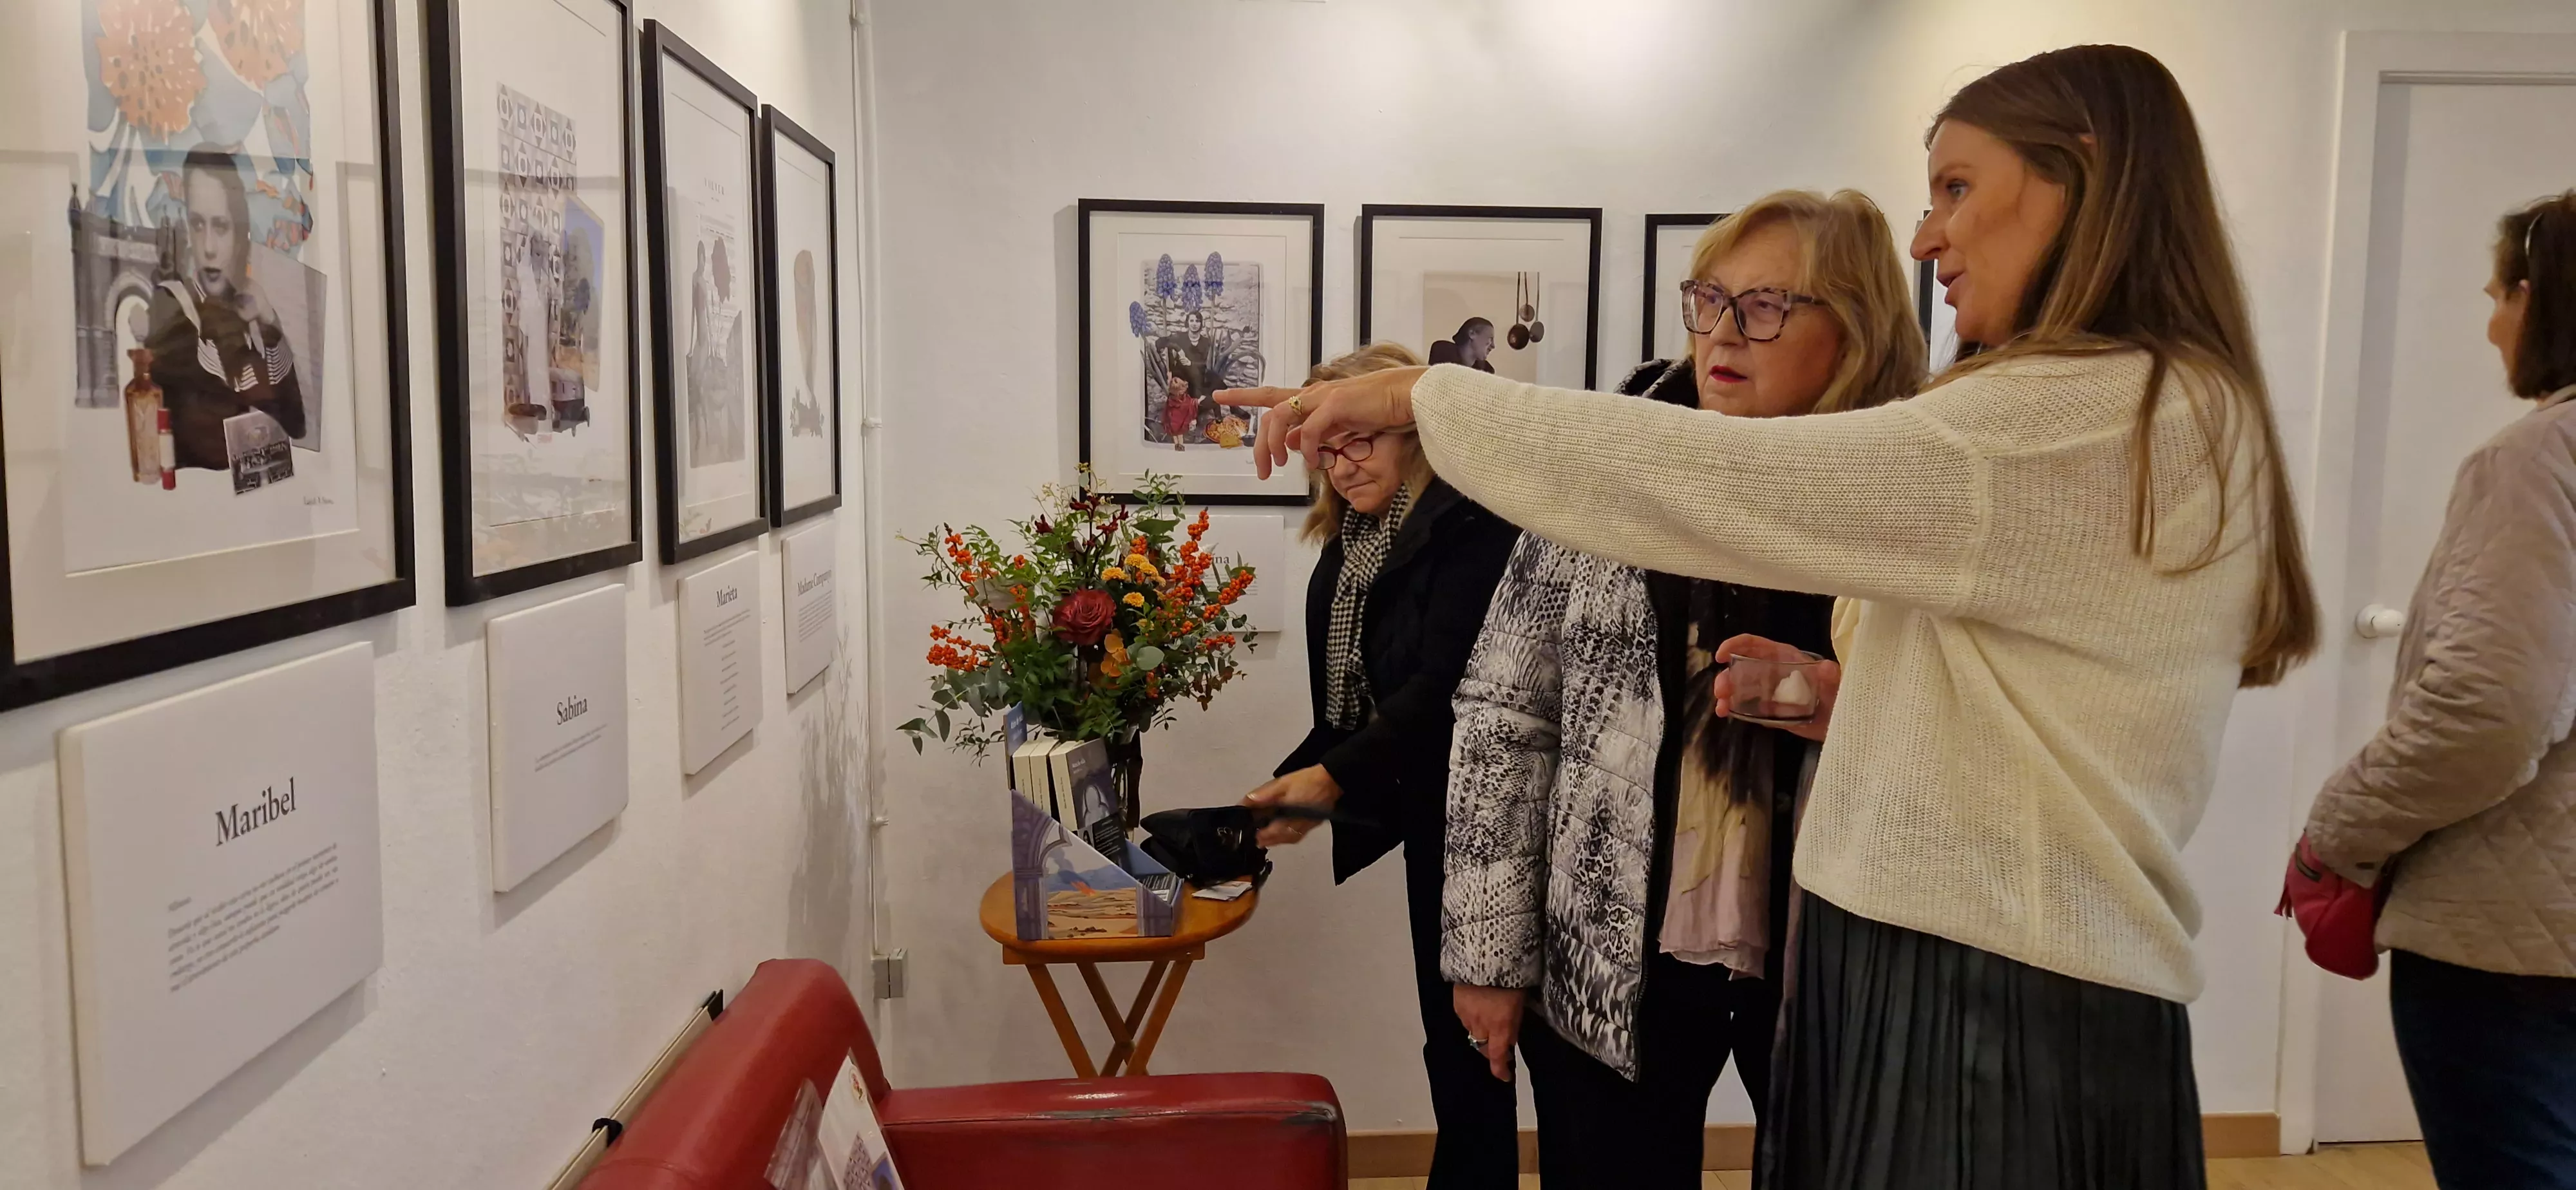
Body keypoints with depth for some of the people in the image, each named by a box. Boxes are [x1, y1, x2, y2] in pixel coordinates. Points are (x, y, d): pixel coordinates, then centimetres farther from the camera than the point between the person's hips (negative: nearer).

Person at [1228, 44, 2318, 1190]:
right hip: (1981, 979, 9)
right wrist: (1842, 698, 6)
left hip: (1993, 1010, -9)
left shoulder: (2093, 422, -18)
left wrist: (1421, 393, -11)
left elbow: (1716, 483, -19)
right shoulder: (2173, 418, 14)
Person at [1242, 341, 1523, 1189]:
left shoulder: (1470, 524, -14)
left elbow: (1446, 684, -24)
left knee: (1468, 1033, 0)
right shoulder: (1349, 547, 10)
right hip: (1431, 817, 8)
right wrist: (1284, 787, 3)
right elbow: (1345, 709, 12)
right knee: (1452, 1032, 16)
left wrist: (1333, 776, -32)